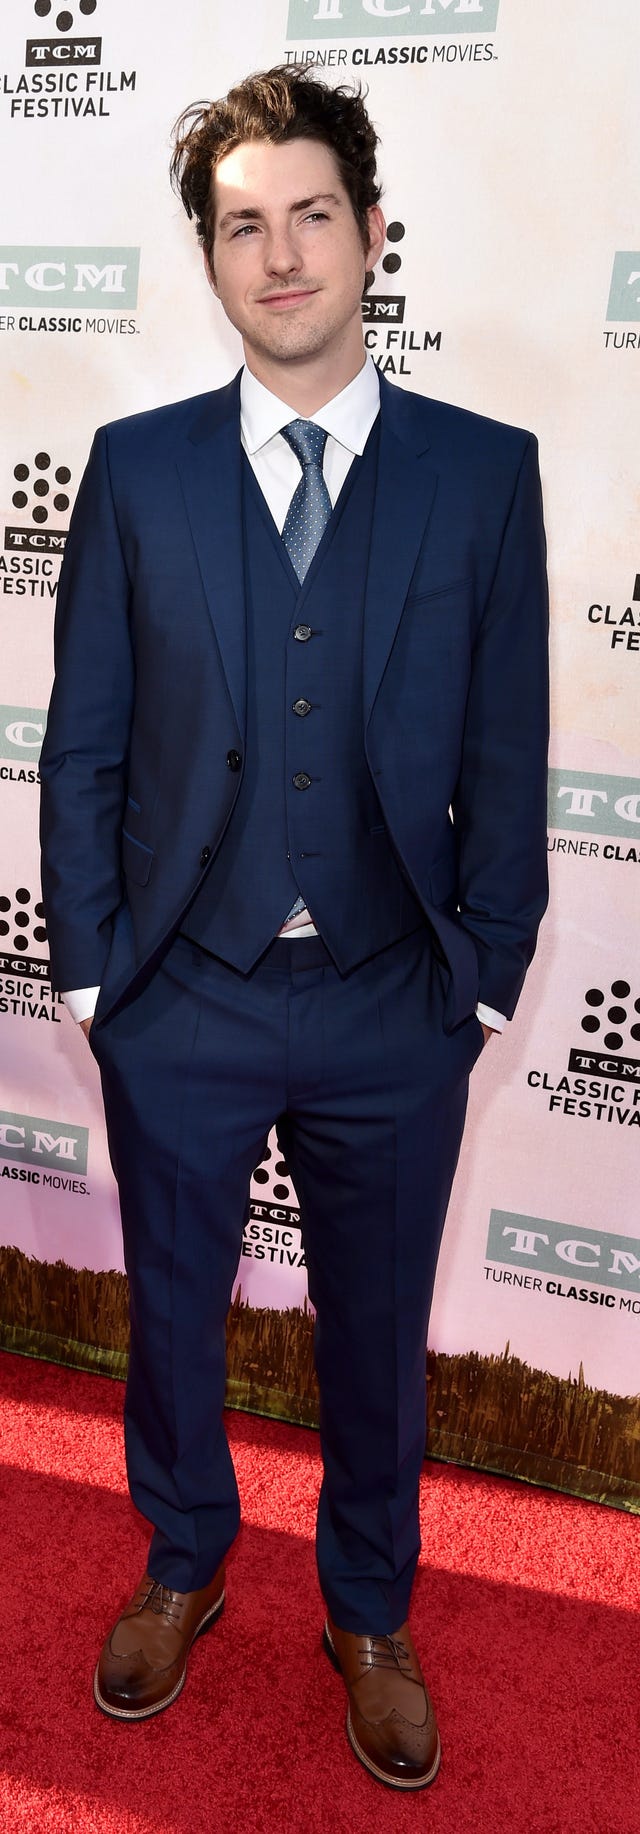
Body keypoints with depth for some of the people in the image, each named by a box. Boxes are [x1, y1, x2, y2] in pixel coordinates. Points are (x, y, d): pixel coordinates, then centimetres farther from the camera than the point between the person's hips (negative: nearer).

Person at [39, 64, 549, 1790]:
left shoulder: (485, 471, -2)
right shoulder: (136, 467, -1)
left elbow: (507, 757, -1)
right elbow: (82, 747, 1)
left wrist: (486, 975, -1)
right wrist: (88, 962, -1)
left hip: (394, 1012, 0)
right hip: (182, 999, 1)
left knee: (376, 1330, 17)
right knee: (171, 1308, 19)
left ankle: (370, 1614, 45)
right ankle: (183, 1565, 49)